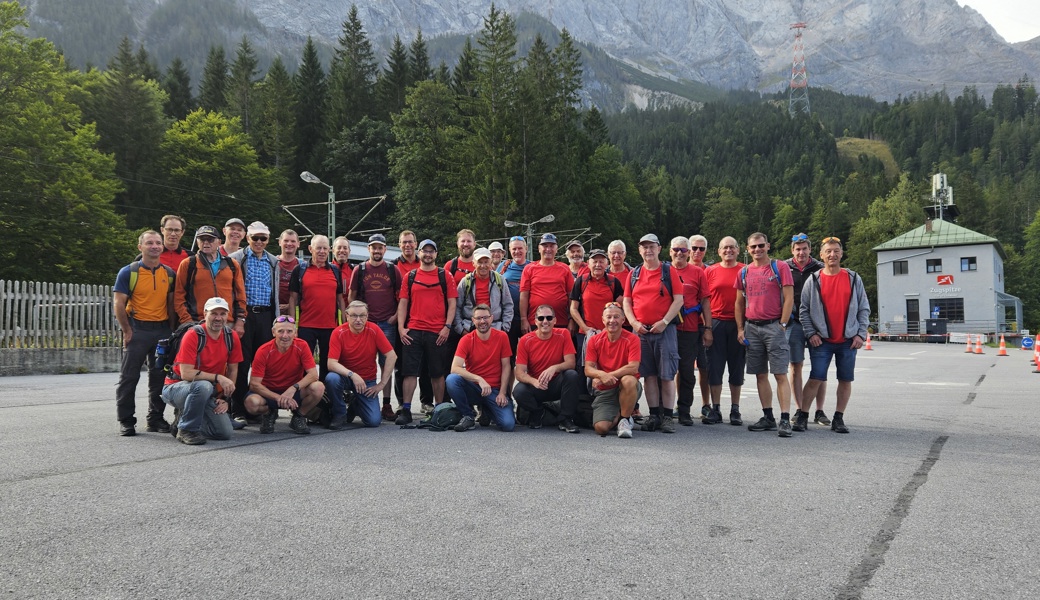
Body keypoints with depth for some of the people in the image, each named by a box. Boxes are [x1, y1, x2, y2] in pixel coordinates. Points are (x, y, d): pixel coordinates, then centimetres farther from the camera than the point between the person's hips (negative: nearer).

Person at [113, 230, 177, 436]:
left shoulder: (169, 273, 9)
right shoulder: (128, 272, -2)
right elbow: (118, 304, -5)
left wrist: (172, 330, 4)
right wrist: (127, 331, -9)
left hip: (163, 330, 4)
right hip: (138, 330, -3)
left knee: (160, 377, 8)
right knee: (129, 377, 1)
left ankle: (156, 418, 19)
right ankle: (126, 421, 10)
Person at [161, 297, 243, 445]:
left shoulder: (232, 338, -3)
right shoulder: (193, 336, -19)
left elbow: (233, 370, 6)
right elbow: (186, 374, -25)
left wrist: (225, 397, -2)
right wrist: (218, 377, -29)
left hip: (206, 394, 5)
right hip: (175, 387, -5)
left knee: (225, 432, -9)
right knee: (203, 386, -39)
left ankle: (183, 417, 15)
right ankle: (185, 430, -16)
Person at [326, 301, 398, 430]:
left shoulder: (374, 330, -11)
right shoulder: (339, 333, -14)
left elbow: (392, 356, -9)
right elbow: (331, 363, -20)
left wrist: (382, 383, -10)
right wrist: (352, 375, -34)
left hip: (367, 380, 1)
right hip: (345, 376, -1)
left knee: (373, 421, -13)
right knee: (331, 378, -35)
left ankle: (355, 405, 24)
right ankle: (340, 414, -8)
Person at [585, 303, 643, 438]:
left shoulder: (632, 339, -8)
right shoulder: (595, 340, 0)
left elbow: (633, 368, -20)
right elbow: (588, 369, -6)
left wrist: (608, 376, -26)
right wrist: (602, 375, -28)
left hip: (627, 388, -2)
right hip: (604, 391, 2)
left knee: (629, 380, -38)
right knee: (601, 428, -20)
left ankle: (625, 419, -13)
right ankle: (617, 416, 18)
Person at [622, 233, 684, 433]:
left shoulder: (669, 272, 2)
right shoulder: (634, 274, 12)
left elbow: (678, 300, -3)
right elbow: (626, 302, 12)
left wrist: (664, 322, -12)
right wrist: (634, 323, -4)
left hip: (664, 329, -3)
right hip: (640, 330, 3)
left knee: (667, 375, -3)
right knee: (648, 375, 7)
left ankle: (668, 417, 3)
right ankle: (654, 415, 14)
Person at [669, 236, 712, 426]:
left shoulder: (697, 272, 6)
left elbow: (705, 302, 6)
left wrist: (707, 329, 0)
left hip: (691, 330, -1)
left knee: (687, 372, 4)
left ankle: (684, 412, 12)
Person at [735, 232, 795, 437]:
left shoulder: (780, 267, 0)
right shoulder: (744, 272, 12)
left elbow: (789, 298, -4)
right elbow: (739, 303, 15)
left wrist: (782, 324, -10)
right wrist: (740, 329, 7)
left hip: (774, 326, -5)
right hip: (752, 328, 5)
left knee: (780, 374, -7)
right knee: (760, 375, 8)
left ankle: (785, 420, -8)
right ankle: (768, 418, 16)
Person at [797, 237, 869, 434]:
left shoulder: (854, 278, 6)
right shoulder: (814, 280, 2)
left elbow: (864, 309, 7)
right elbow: (804, 310, 3)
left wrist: (861, 334, 0)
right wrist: (811, 333, -5)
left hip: (849, 341, 2)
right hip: (821, 341, -2)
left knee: (845, 380, 5)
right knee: (816, 379, -6)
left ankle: (838, 419, 16)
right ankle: (802, 417, 3)